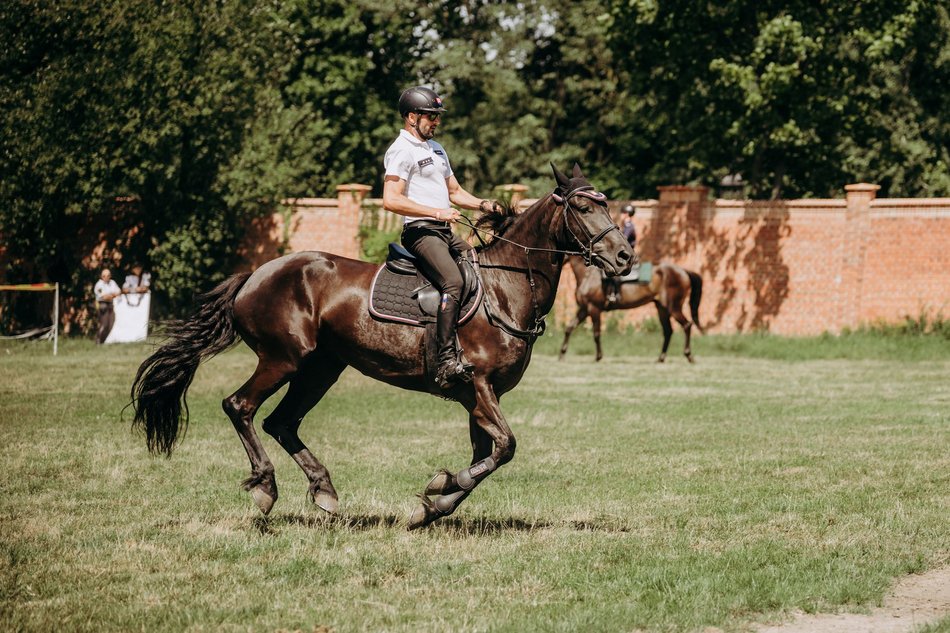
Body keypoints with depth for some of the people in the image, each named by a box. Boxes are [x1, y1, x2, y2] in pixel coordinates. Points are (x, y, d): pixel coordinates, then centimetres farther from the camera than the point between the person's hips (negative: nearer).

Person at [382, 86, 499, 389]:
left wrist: (483, 204, 11)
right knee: (453, 281, -30)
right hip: (420, 231, -10)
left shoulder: (436, 149, 23)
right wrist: (436, 212, -22)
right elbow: (391, 199, -19)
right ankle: (447, 360, -37)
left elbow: (454, 192, 30)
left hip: (445, 233, 10)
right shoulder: (402, 151, -7)